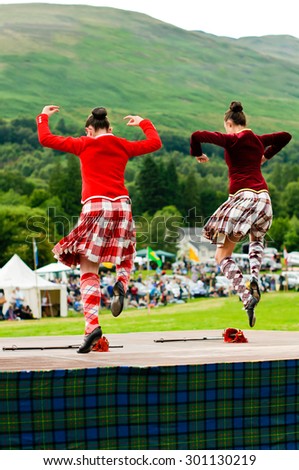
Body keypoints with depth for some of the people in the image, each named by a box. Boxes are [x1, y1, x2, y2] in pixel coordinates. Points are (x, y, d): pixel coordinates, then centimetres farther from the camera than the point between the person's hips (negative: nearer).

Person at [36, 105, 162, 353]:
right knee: (125, 257, 25)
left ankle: (92, 325, -17)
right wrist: (144, 123, 42)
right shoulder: (123, 146, 13)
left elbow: (45, 139, 6)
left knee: (89, 271, -1)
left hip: (95, 207, -3)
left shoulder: (84, 145, 5)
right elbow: (155, 142, 27)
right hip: (121, 205, 3)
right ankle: (121, 284, -9)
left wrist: (43, 116, 23)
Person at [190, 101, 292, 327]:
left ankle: (247, 298, -15)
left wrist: (197, 154, 9)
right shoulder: (258, 140, 15)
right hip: (263, 196, 5)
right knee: (257, 238, 36)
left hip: (242, 196, -5)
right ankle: (254, 276, 7)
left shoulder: (230, 140, -1)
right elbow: (286, 136, 30)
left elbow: (197, 136, -11)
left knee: (223, 255, 4)